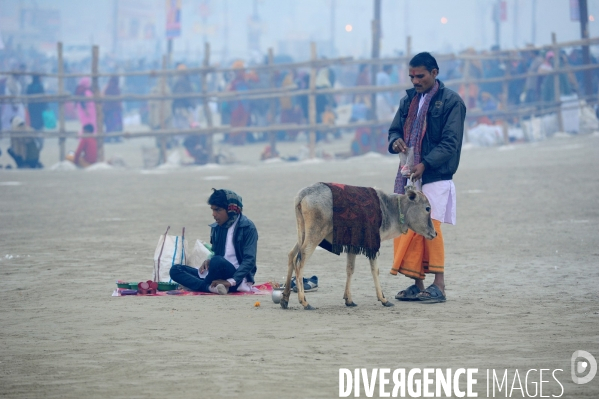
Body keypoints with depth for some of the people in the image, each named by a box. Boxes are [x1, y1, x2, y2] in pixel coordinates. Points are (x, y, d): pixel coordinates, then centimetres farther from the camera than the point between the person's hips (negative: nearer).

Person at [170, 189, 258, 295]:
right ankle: (212, 288, -27)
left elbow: (250, 260, -16)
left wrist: (231, 282, -28)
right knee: (175, 270, -5)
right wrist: (208, 262, -4)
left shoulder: (247, 227, -8)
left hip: (238, 277, -7)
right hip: (220, 278, 7)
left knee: (217, 262, -38)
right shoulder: (217, 228, 12)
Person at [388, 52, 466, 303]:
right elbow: (395, 129, 21)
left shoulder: (451, 102, -4)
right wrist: (395, 142, -5)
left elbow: (450, 143, -10)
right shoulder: (409, 100, 16)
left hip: (435, 177, -6)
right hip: (407, 176, 6)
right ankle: (417, 285, 8)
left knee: (430, 227, -10)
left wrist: (425, 164, -21)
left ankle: (439, 286, -5)